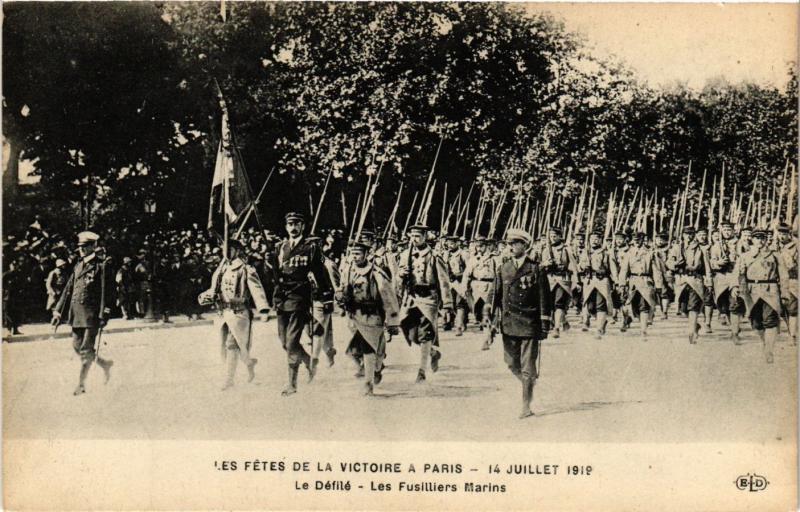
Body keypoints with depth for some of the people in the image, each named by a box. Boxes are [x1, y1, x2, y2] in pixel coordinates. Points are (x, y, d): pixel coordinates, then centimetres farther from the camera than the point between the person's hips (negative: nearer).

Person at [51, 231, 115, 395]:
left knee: (86, 349, -4)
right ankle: (104, 364, 30)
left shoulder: (101, 266, -7)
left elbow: (108, 292, -10)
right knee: (77, 346, 10)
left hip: (92, 313, -7)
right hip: (76, 312, 7)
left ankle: (81, 383, 4)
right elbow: (68, 290, 16)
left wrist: (104, 315, -16)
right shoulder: (78, 266, 14)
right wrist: (58, 311, 11)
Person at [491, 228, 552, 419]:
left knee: (527, 367, -2)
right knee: (512, 363, 8)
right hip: (508, 324, 4)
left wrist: (545, 325, -4)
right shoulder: (503, 269, 8)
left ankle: (526, 406, 4)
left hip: (529, 324, -4)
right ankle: (530, 383, 35)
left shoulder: (536, 270, -3)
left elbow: (544, 299, -1)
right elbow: (497, 296, 11)